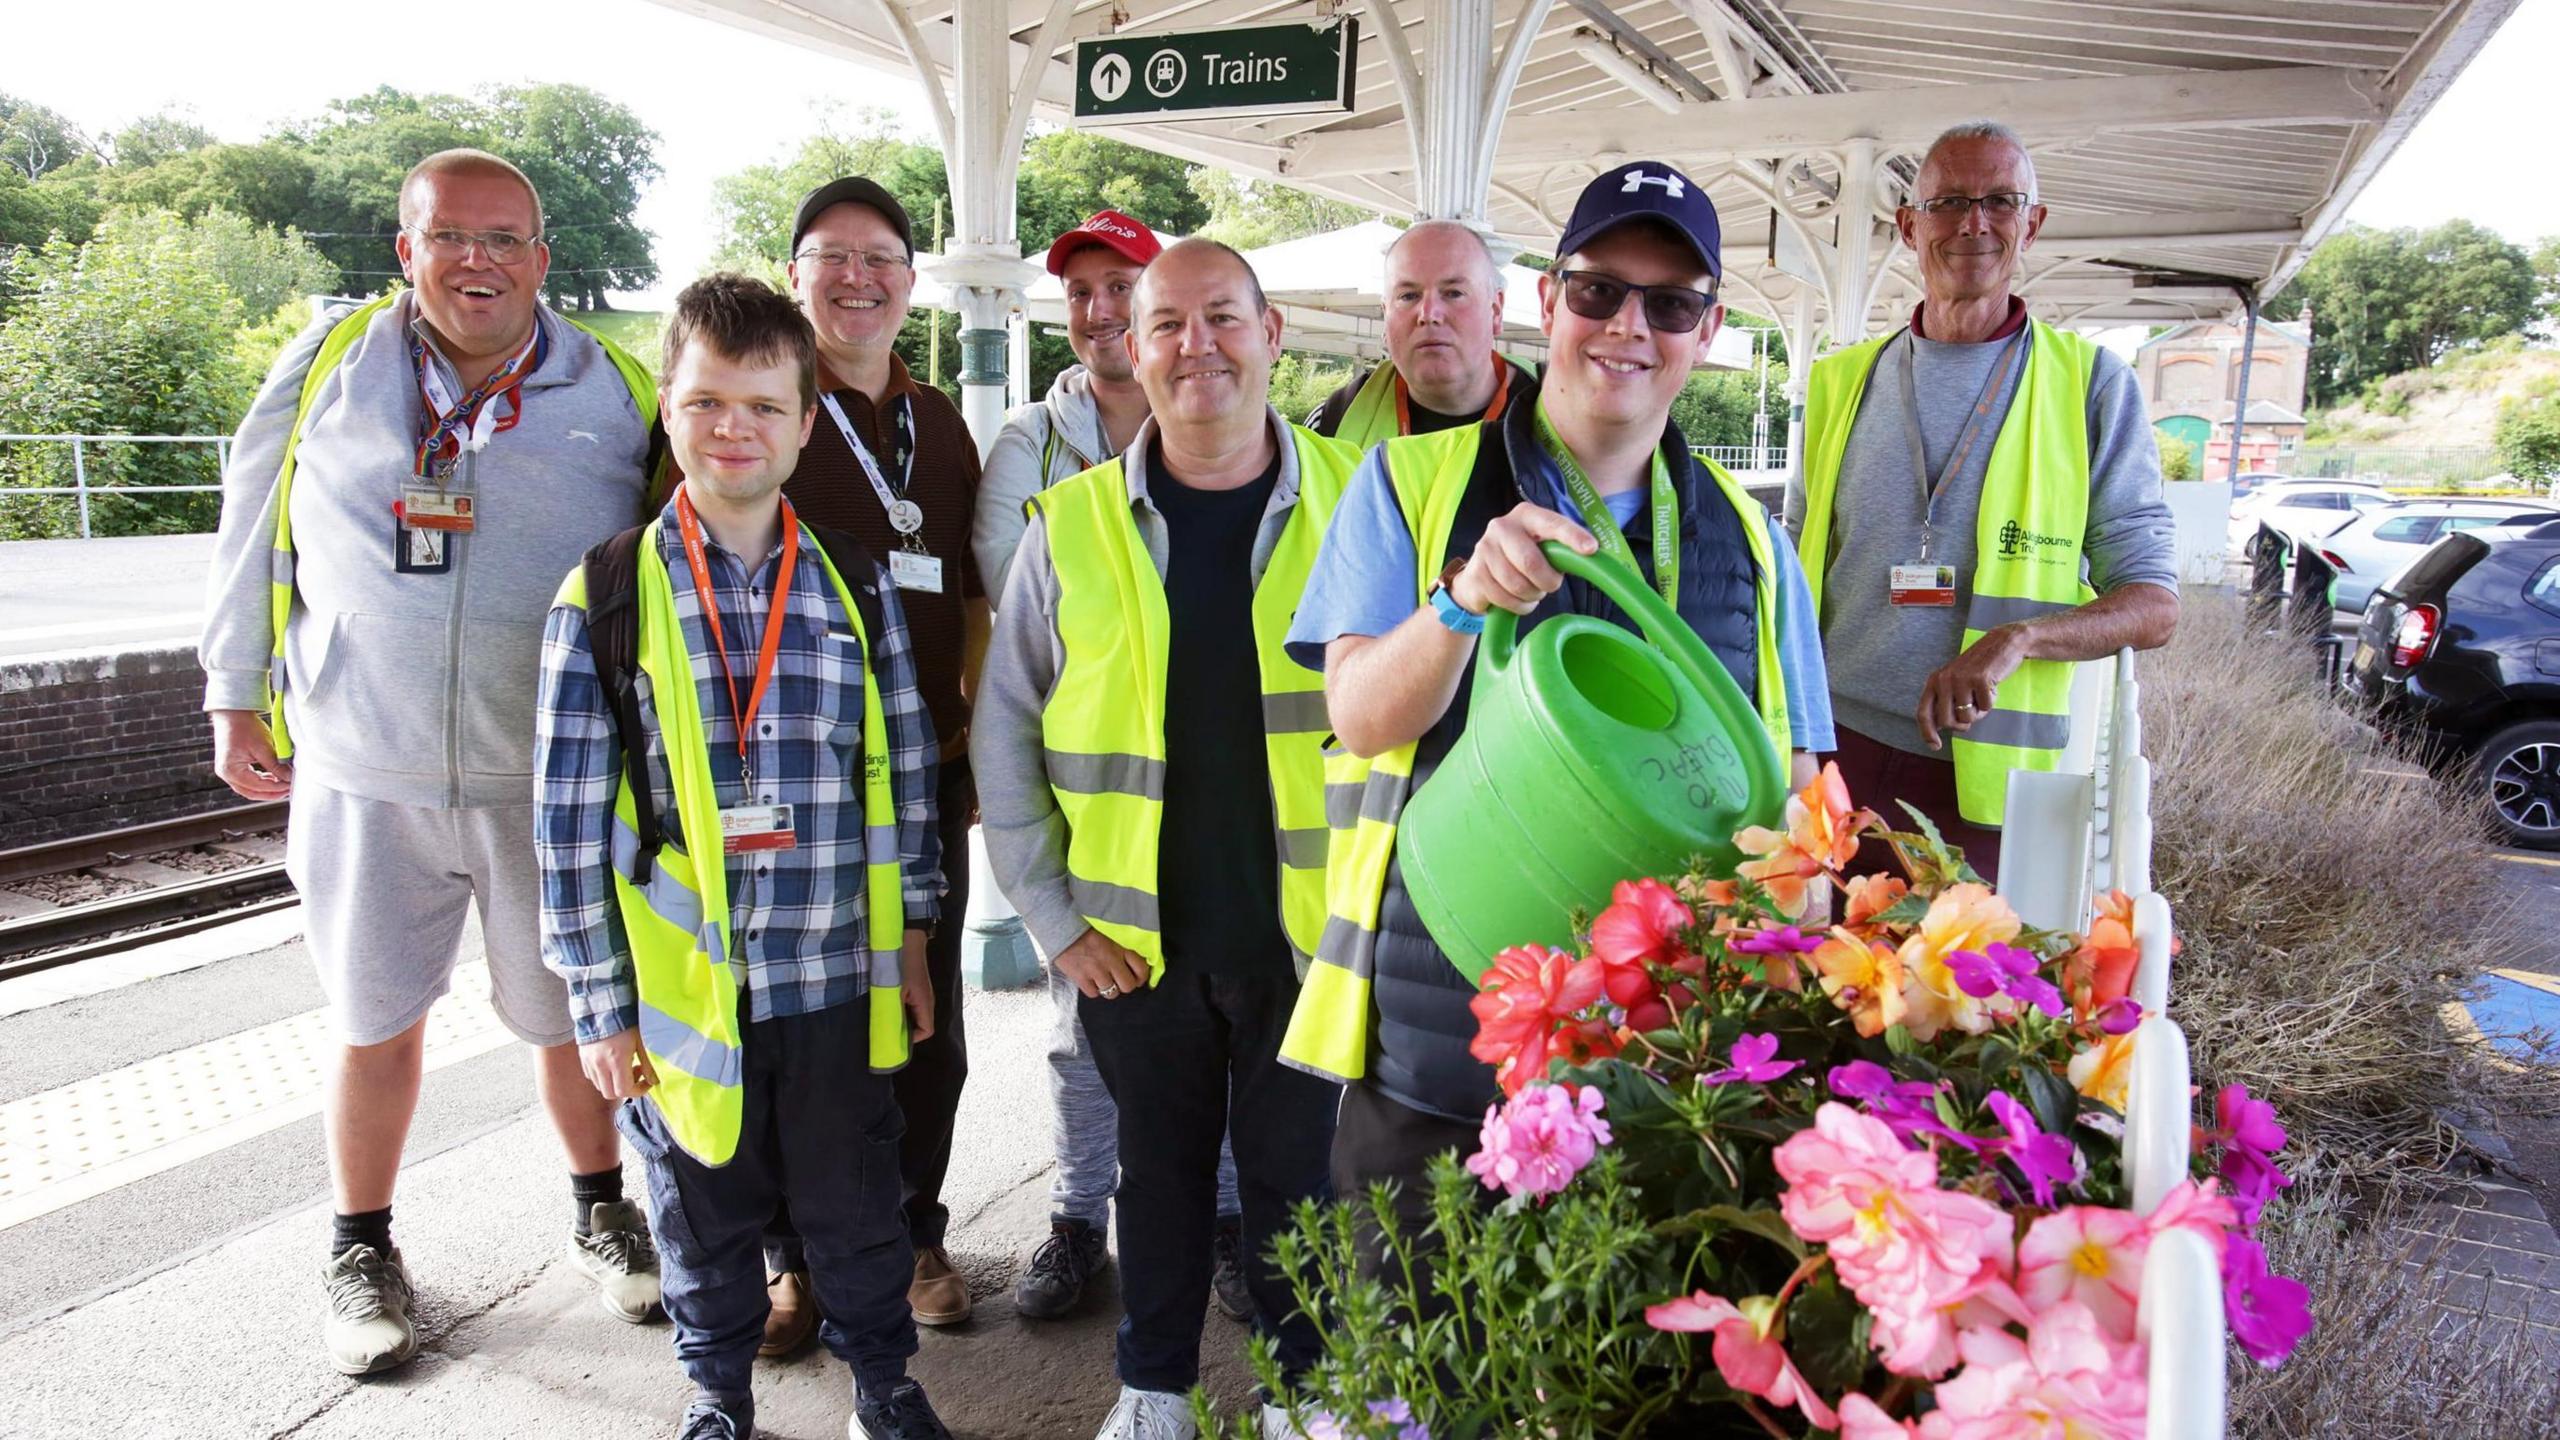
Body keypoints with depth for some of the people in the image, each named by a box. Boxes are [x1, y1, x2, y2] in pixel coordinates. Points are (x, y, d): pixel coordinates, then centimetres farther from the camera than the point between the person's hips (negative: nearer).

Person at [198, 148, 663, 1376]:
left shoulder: (617, 395, -2)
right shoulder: (330, 362, 0)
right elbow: (253, 531, 9)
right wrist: (236, 695, 9)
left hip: (554, 780, 0)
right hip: (362, 770, 1)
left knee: (573, 1015, 12)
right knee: (373, 1021, 13)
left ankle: (602, 1214, 36)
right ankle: (361, 1249, 34)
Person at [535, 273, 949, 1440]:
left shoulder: (855, 583, 1)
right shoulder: (605, 597, -6)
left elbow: (907, 765, 6)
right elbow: (568, 815, -5)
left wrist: (911, 934, 6)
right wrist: (597, 1002, -4)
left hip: (836, 973, 1)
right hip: (682, 982, -1)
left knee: (856, 1199, 15)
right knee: (705, 1208, 18)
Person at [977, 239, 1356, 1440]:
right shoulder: (1073, 523, -1)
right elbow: (1004, 730, 4)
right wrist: (1052, 914, 0)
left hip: (1308, 932, -1)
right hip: (1136, 938, 1)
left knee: (1296, 1171, 14)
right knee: (1159, 1168, 17)